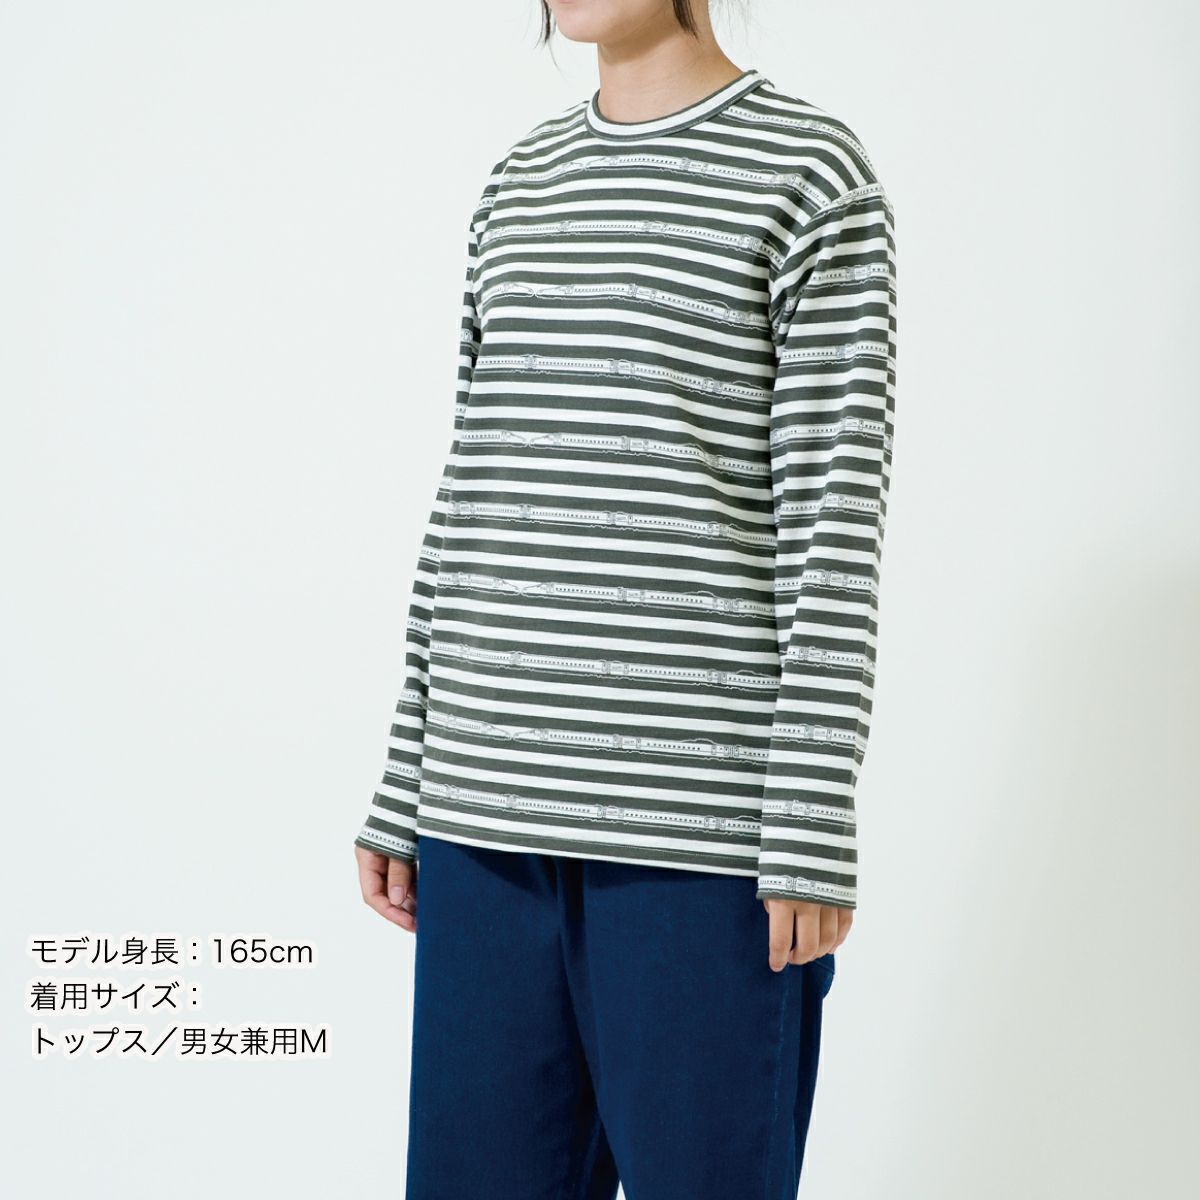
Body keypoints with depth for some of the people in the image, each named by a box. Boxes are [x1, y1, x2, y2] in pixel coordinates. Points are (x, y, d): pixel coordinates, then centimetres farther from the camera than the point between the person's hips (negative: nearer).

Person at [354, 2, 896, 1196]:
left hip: (700, 826, -5)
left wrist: (813, 830, -12)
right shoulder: (523, 180, 15)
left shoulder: (809, 171, -1)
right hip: (492, 808, 5)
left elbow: (835, 512, -6)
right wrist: (407, 785, 13)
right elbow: (475, 489, 16)